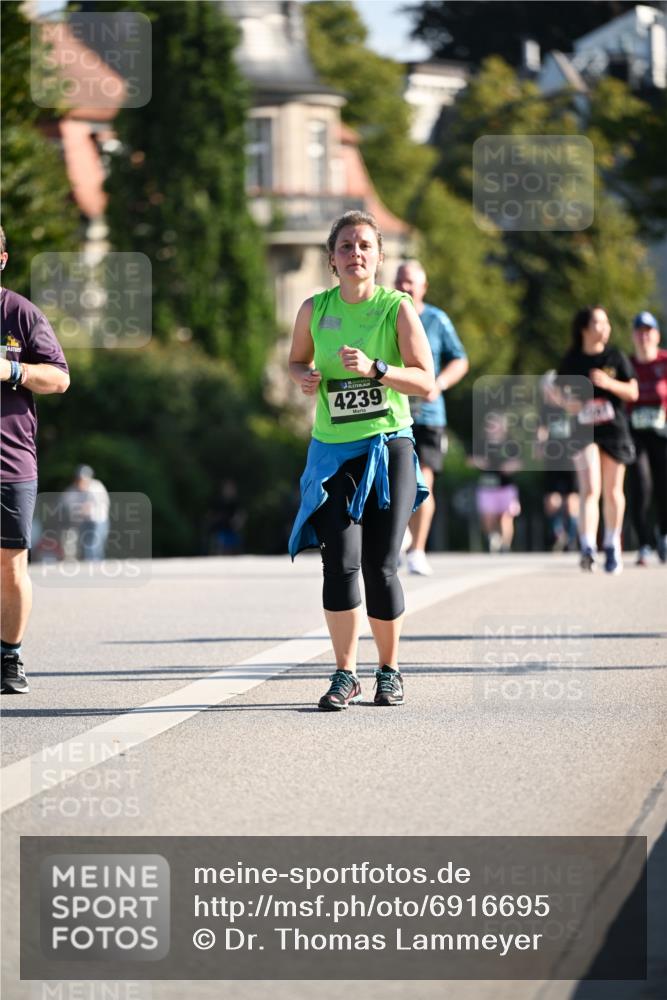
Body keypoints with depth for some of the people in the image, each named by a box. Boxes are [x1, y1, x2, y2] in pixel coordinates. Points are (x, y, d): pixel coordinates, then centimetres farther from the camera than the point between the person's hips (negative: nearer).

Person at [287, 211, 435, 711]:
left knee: (381, 568, -1)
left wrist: (374, 369, -23)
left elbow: (427, 383, -9)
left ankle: (389, 671, 18)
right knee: (340, 562, -11)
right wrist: (304, 377, -3)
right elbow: (297, 360, 20)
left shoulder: (398, 308, -5)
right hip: (333, 450, 2)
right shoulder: (315, 309, 3)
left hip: (389, 448, -2)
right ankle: (345, 674, 0)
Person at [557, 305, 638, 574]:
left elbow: (633, 393, -1)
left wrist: (609, 383, -18)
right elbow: (560, 390, 12)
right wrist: (569, 402, -9)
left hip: (614, 431, 1)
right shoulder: (572, 361, 0)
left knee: (612, 491, 9)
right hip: (584, 431, -1)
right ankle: (588, 548, -24)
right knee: (589, 490, -14)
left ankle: (612, 546, 26)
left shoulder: (616, 357, 0)